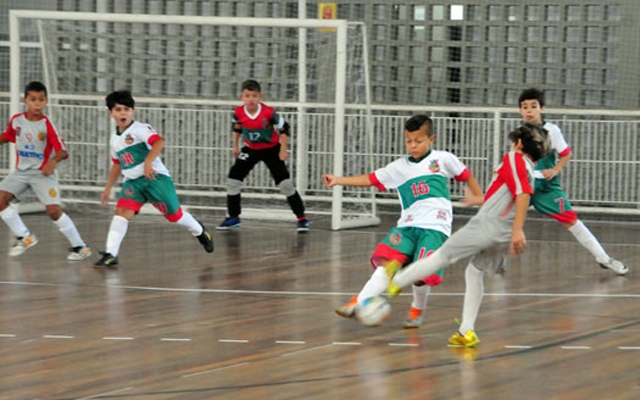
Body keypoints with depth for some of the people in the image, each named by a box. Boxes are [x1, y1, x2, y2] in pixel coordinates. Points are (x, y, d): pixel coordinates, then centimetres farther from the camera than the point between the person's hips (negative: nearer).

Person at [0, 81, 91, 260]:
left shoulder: (47, 125, -16)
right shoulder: (17, 120, -2)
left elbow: (63, 151, -19)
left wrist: (53, 161, -39)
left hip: (43, 173, -5)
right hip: (21, 171, 5)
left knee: (53, 209, -15)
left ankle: (79, 246, -1)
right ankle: (24, 237, 5)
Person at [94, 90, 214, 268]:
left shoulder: (140, 129, -10)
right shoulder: (114, 138, 13)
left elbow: (159, 142, -28)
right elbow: (117, 164, 26)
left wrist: (148, 162, -42)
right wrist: (108, 188, 26)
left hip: (155, 177, -5)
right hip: (132, 182, 5)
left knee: (174, 214, 7)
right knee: (122, 211, -19)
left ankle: (200, 232, 38)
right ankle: (111, 255, -24)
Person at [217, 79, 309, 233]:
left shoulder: (268, 112, -27)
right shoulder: (239, 112, -17)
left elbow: (283, 128, -14)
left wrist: (283, 150, -15)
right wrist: (235, 146, 10)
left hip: (271, 149, -4)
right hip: (250, 149, 4)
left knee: (285, 183, -9)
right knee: (233, 179, -2)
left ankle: (302, 218, 0)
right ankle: (233, 217, 13)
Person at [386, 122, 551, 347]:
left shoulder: (515, 159, -5)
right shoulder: (531, 170, 21)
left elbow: (522, 194, -20)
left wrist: (518, 230, -29)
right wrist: (479, 201, 50)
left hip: (487, 225, -8)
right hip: (505, 237, 8)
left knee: (442, 256, 6)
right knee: (474, 273, 19)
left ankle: (397, 280, 20)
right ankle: (467, 331, 13)